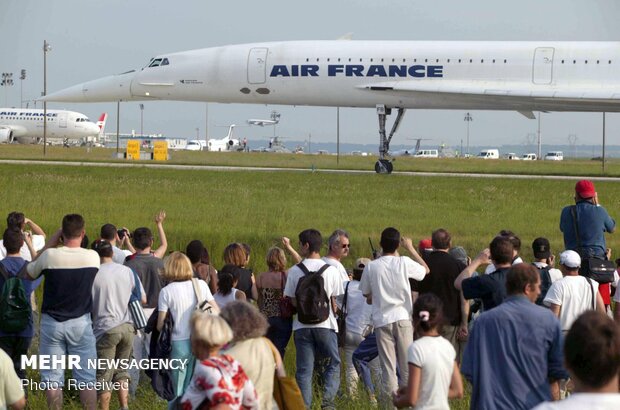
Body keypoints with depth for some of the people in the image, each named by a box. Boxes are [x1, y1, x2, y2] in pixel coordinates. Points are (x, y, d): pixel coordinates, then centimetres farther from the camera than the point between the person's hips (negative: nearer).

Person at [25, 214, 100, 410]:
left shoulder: (50, 255, -14)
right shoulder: (92, 257, -10)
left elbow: (29, 274, 5)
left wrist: (50, 245, 3)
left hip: (52, 323, -1)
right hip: (81, 323, 1)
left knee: (53, 379, 6)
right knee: (87, 378, 8)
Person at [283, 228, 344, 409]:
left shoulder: (294, 271, -3)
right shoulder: (331, 271, -3)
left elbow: (292, 301, 0)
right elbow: (334, 300, 3)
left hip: (302, 326, 1)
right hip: (325, 324, -1)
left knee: (304, 370, 5)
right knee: (333, 364, 12)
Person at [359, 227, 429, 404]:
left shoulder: (371, 267, -4)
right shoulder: (404, 263, -7)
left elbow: (367, 296, 5)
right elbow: (426, 270, 12)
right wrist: (410, 248, 17)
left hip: (382, 320, 0)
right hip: (403, 318, 0)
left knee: (388, 368, 2)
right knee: (407, 365, 7)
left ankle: (390, 401, 1)